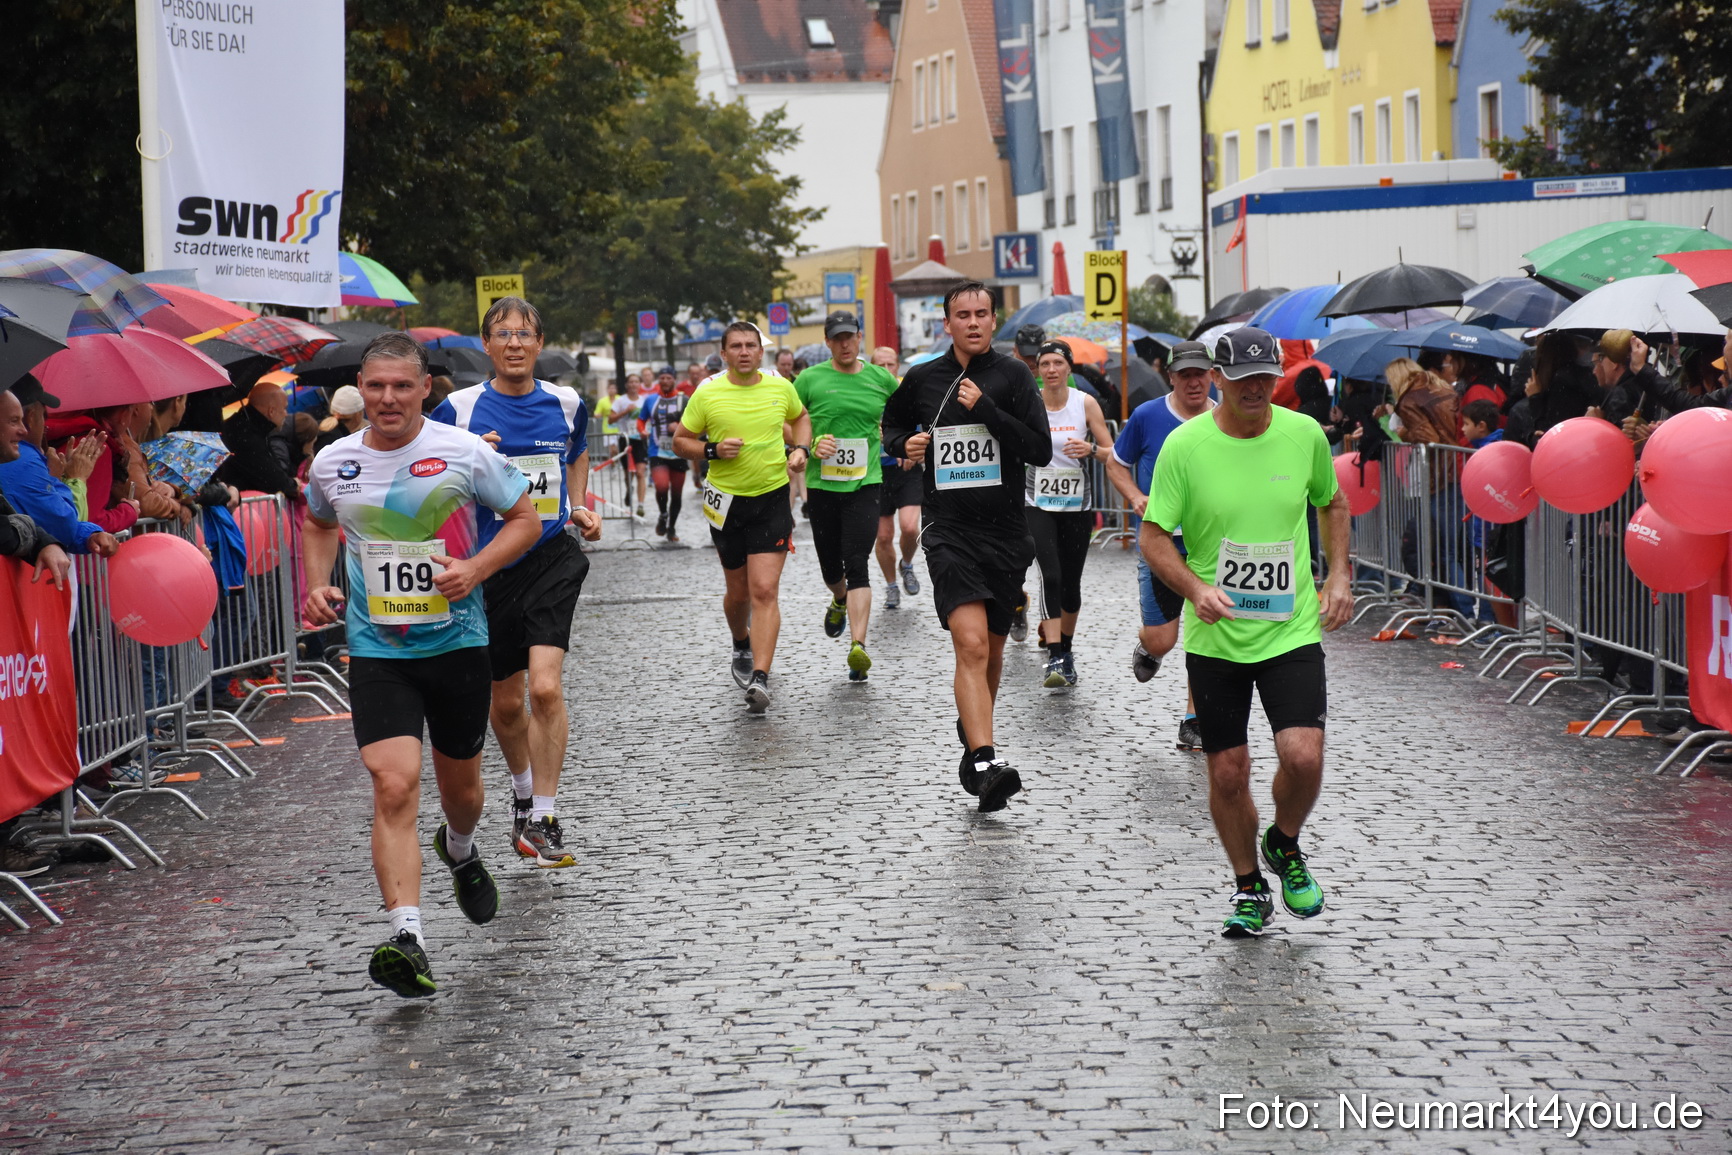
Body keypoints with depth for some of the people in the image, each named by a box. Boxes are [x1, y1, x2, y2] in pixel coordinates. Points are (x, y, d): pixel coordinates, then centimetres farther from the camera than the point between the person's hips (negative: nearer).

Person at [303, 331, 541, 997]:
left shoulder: (465, 453, -7)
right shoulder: (332, 465, 1)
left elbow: (525, 520, 2)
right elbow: (319, 524, 23)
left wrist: (475, 569, -14)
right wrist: (317, 585, 6)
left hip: (457, 642, 0)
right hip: (376, 650, 0)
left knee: (459, 783, 17)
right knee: (394, 786, -17)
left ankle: (460, 850, 54)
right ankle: (406, 941, -24)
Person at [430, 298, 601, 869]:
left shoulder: (566, 404, 4)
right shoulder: (459, 409, -4)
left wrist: (578, 506, 10)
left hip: (551, 558, 0)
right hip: (488, 564, 0)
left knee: (546, 687, -18)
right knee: (503, 703, 12)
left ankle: (543, 818, -8)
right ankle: (524, 792, 40)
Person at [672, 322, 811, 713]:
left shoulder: (781, 388, 0)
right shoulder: (707, 394, -5)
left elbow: (801, 417, 21)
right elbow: (680, 441, 3)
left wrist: (800, 449, 3)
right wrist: (714, 450, -15)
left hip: (772, 498, -1)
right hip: (726, 500, 1)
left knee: (764, 590, -13)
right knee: (738, 591, 13)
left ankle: (760, 678, -16)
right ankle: (742, 646, 45)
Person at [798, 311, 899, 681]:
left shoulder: (880, 379, 5)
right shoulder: (810, 380, 1)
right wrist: (811, 444, -11)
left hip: (865, 484, -1)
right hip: (822, 485, 1)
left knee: (857, 565, -13)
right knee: (830, 566, 12)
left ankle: (858, 645, -19)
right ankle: (840, 601, 48)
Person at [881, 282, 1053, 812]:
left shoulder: (1013, 375, 0)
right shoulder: (921, 379, 5)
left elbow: (1041, 450, -8)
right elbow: (893, 422, 25)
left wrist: (986, 409, -16)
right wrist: (904, 443, 3)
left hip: (1006, 531, 2)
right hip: (949, 531, -1)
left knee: (992, 648, 16)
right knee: (971, 644, -19)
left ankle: (972, 730, 43)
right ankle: (986, 762, -26)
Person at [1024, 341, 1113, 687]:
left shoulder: (1086, 403, -2)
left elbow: (1111, 453, 2)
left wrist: (1090, 449, -18)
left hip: (1077, 505, 1)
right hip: (1038, 505, -1)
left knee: (1071, 582, 7)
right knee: (1051, 576, -19)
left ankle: (1066, 651, 29)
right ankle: (1055, 658, -22)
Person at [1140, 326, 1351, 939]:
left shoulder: (1305, 434, -2)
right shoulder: (1185, 445, -9)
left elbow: (1332, 503, 17)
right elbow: (1154, 537, -6)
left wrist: (1338, 574, 6)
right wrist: (1196, 588, -23)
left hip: (1292, 630, 1)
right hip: (1214, 636, -1)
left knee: (1303, 756, -15)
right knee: (1228, 774, 4)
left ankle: (1285, 845, 17)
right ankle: (1249, 888, 26)